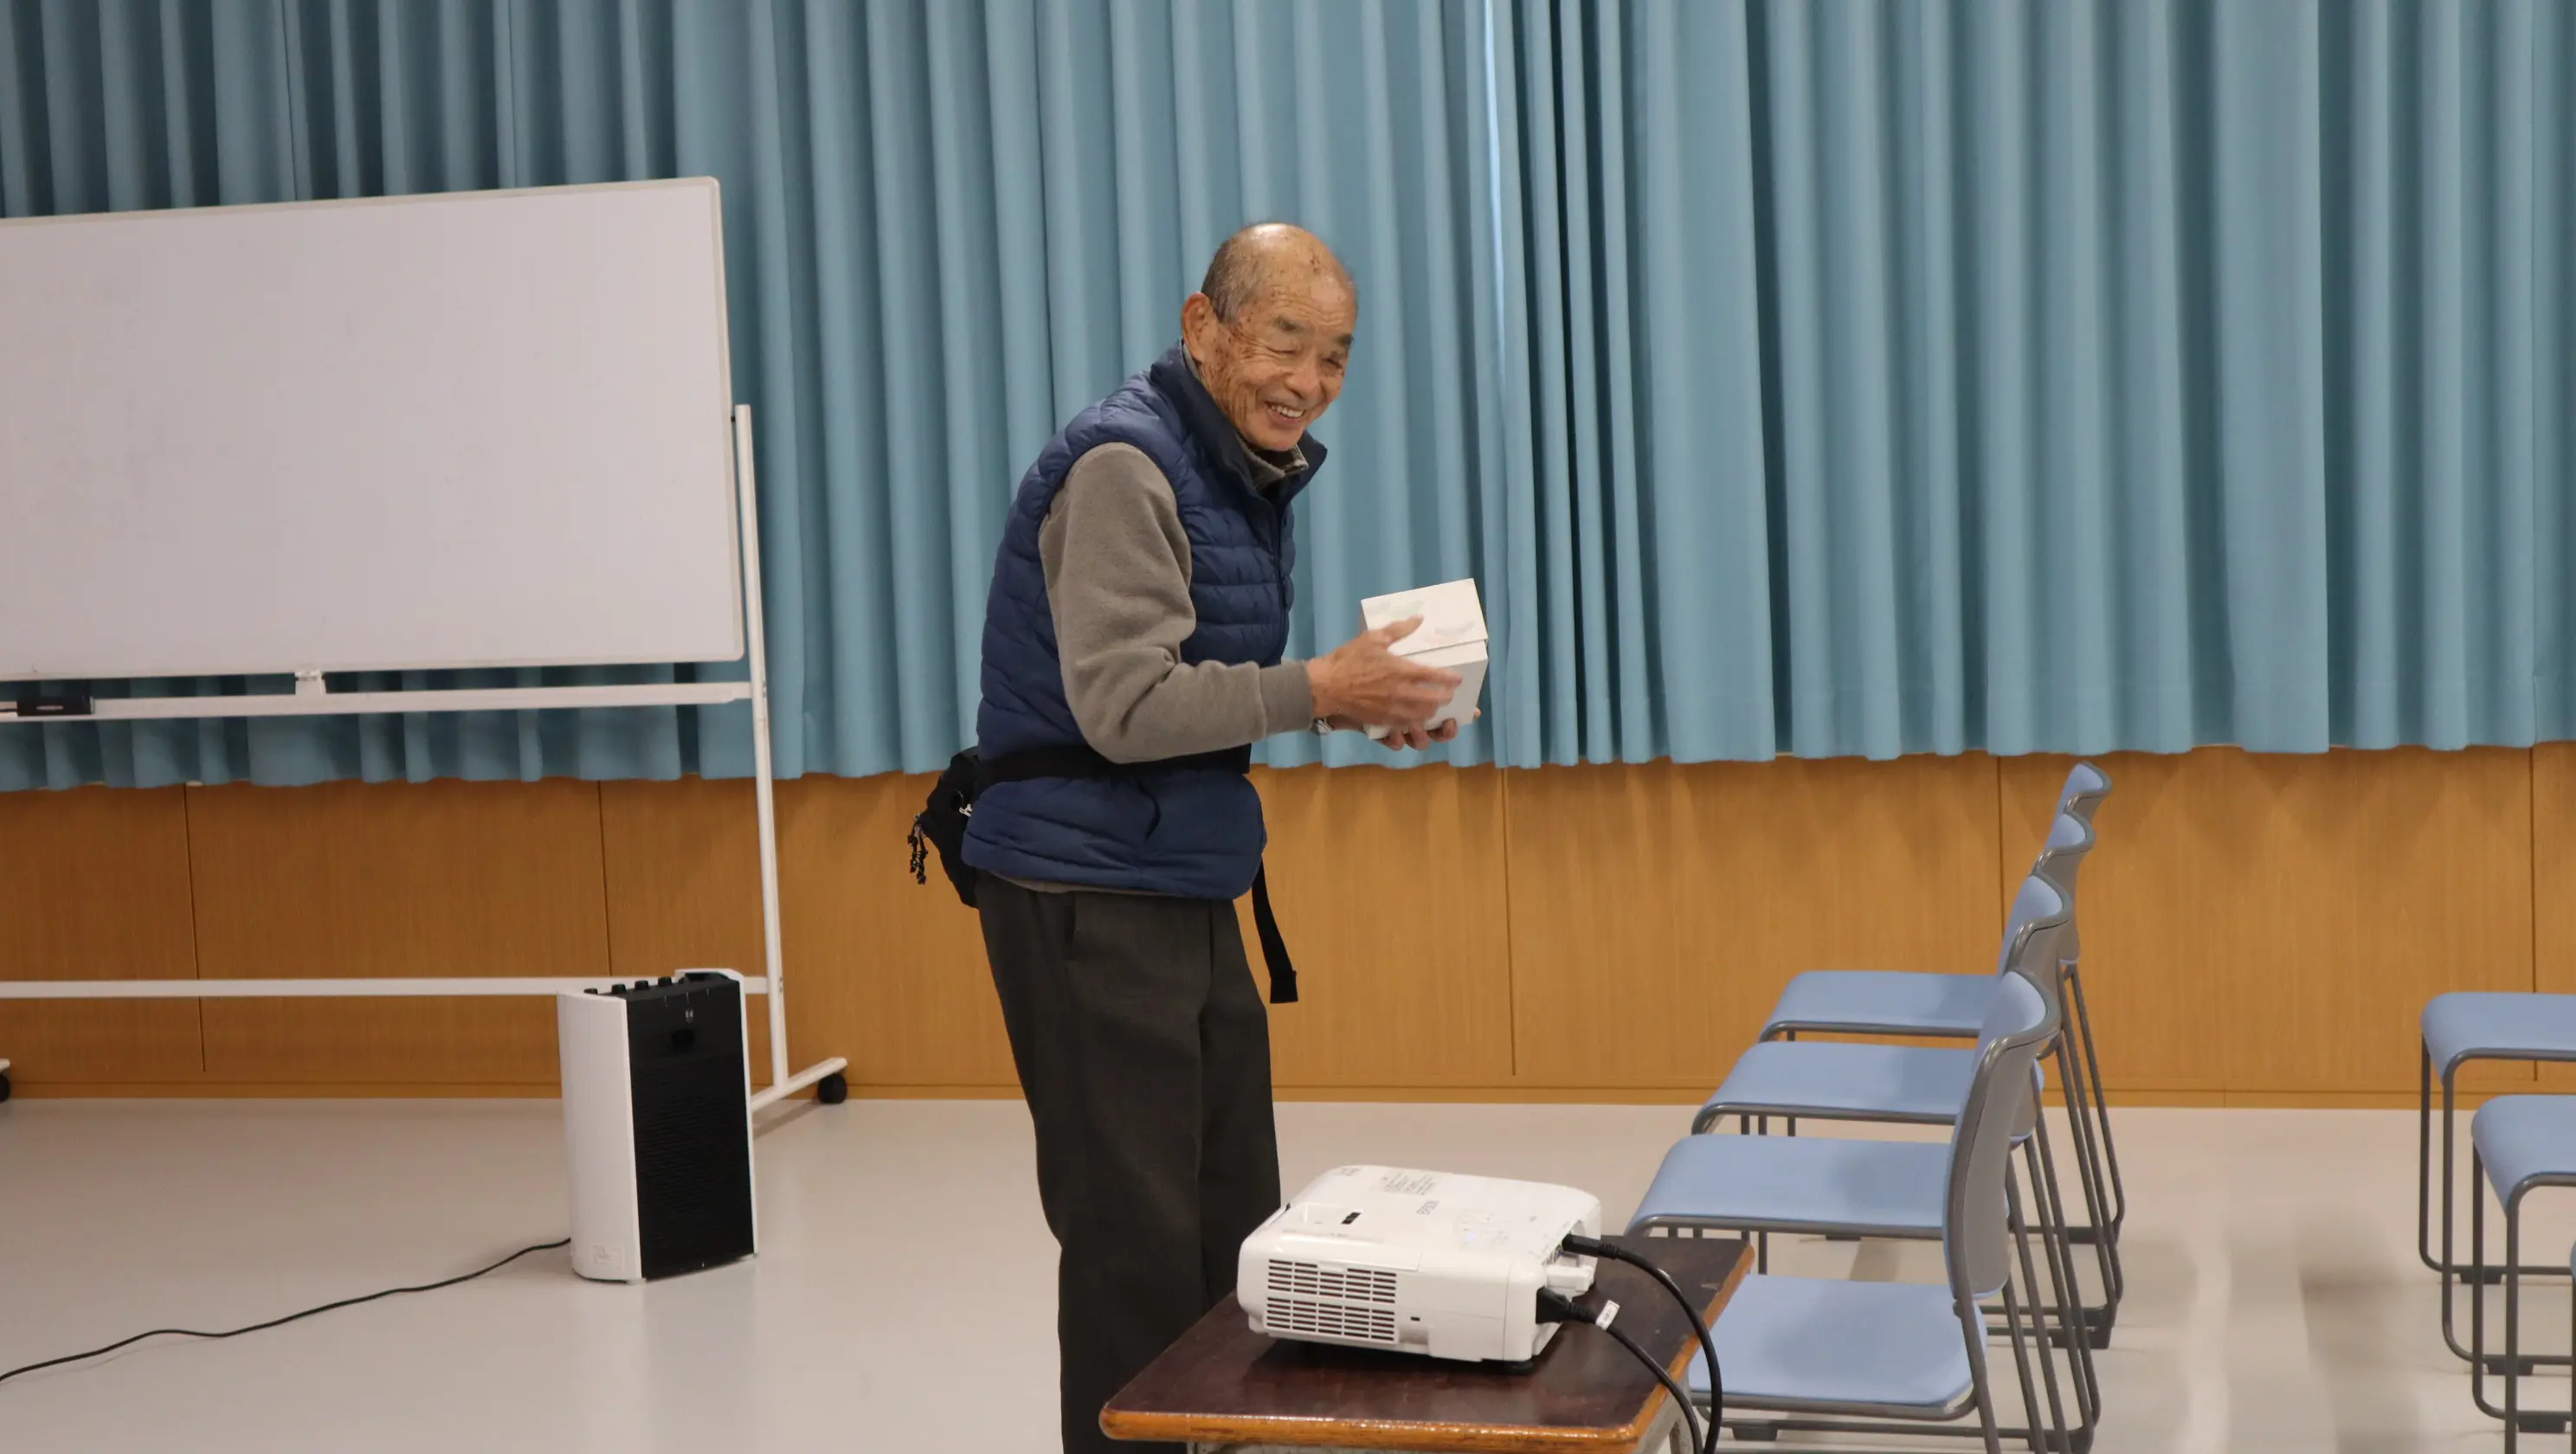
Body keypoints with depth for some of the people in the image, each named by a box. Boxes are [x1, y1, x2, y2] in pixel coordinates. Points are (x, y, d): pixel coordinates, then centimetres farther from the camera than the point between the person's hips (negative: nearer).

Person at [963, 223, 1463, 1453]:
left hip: (1184, 887, 9)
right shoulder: (1124, 464, -16)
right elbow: (1124, 706, -23)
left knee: (1235, 1219, 13)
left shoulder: (1249, 469, 12)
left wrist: (1358, 704, 2)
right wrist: (1316, 691, -21)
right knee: (1138, 1236, -3)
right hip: (1087, 892, -9)